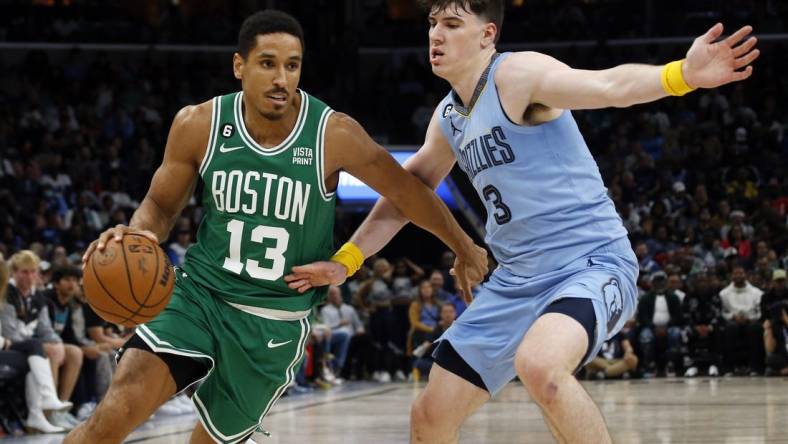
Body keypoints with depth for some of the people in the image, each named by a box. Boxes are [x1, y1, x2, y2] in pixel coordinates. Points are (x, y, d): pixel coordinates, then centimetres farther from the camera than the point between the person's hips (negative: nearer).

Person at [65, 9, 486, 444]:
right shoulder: (199, 125, -9)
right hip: (200, 292, 0)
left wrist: (464, 247, 11)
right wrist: (135, 235, -18)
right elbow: (161, 204, 5)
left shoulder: (334, 135, -15)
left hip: (276, 321, 0)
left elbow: (406, 191, -1)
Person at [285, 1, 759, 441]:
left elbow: (609, 85, -30)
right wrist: (344, 263, 19)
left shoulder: (517, 74, -13)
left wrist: (681, 74, -49)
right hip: (518, 281, 9)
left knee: (538, 364, -38)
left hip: (591, 263, -8)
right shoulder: (449, 118, 12)